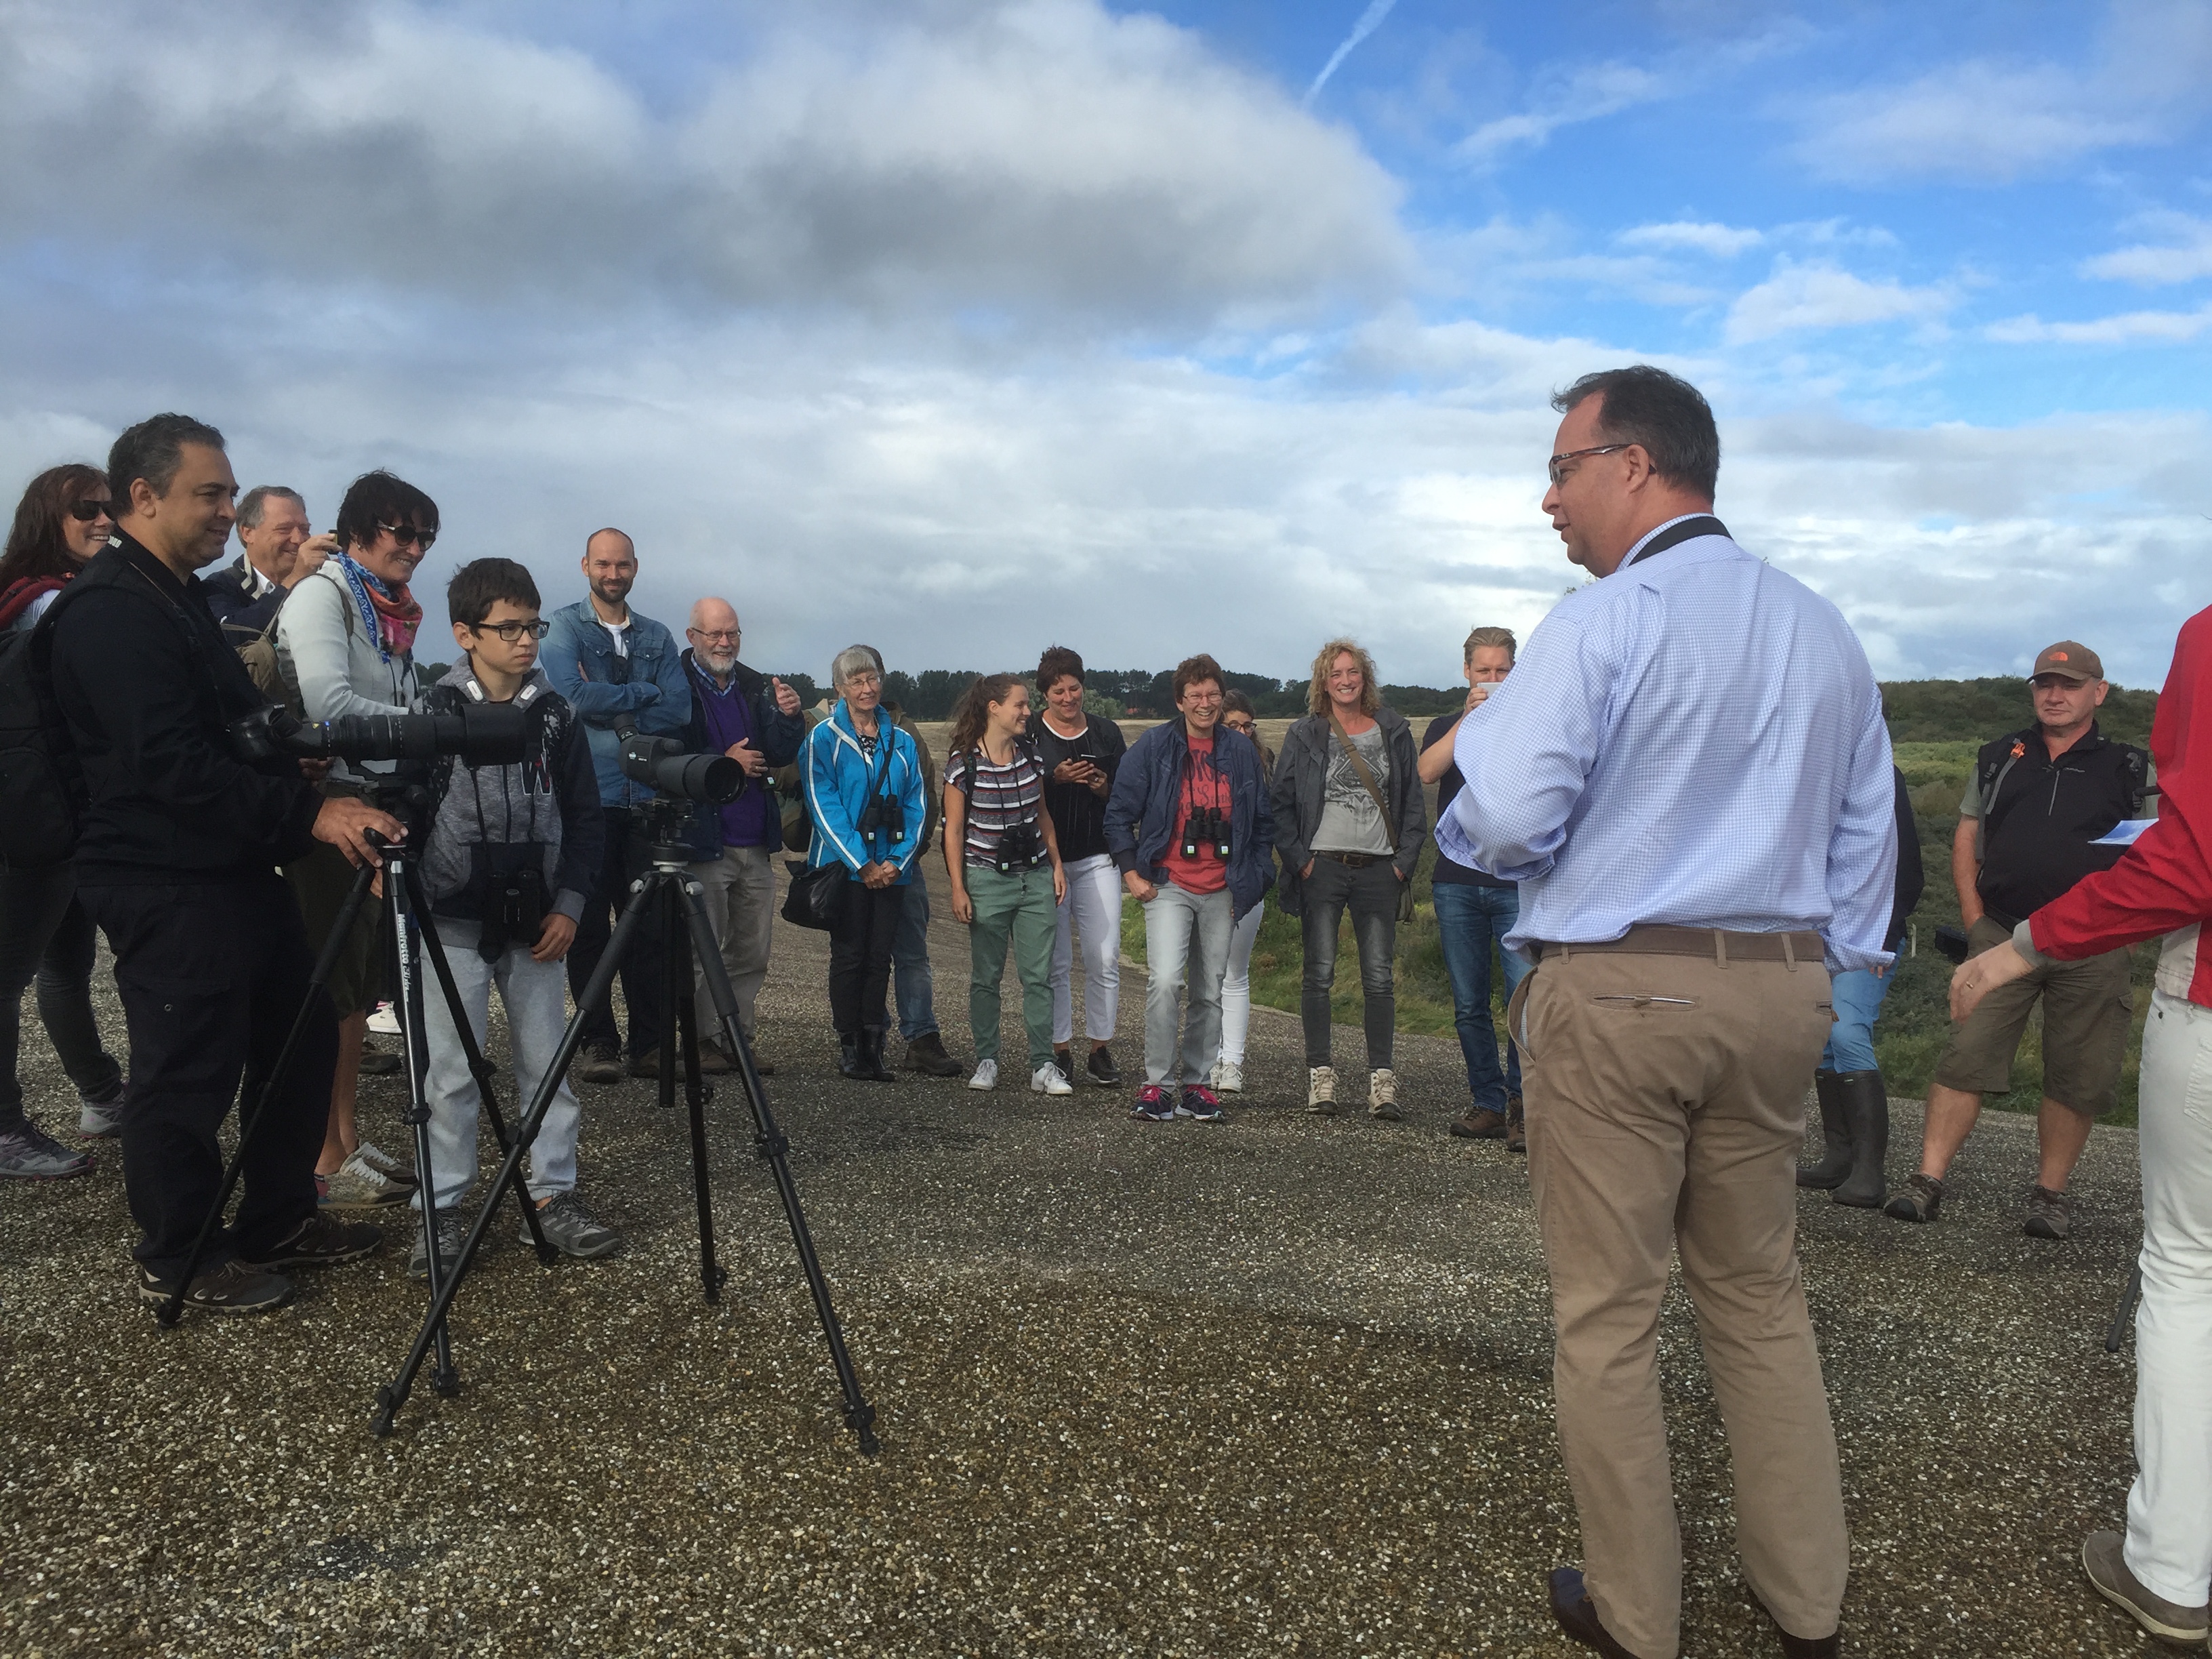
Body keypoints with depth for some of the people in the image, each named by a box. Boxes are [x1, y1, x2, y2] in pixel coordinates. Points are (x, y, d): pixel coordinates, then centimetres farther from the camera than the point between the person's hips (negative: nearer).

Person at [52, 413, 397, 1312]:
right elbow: (170, 763, -25)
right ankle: (177, 1263, 19)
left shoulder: (181, 599, 16)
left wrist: (308, 779, 11)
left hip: (237, 870, 10)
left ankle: (279, 1222, 30)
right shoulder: (110, 612, -16)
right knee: (186, 1077, 1)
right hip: (168, 890, -10)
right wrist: (306, 814, -26)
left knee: (303, 1038, 15)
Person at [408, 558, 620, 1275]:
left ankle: (555, 1197, 16)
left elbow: (583, 814, 7)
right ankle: (442, 1208, 12)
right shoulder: (435, 712, -2)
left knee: (547, 1062, 7)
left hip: (536, 920, 3)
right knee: (452, 1070, 1)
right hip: (456, 919, -3)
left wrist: (569, 903, -1)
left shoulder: (555, 714, 5)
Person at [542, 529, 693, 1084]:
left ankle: (650, 1044, 9)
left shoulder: (658, 637, 15)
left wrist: (608, 707, -7)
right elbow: (574, 695, -12)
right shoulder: (563, 627, 5)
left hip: (647, 798, 3)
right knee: (590, 926, 1)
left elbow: (679, 712, 1)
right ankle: (598, 1042, 8)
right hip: (587, 797, -3)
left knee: (650, 927, 3)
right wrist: (646, 693, -4)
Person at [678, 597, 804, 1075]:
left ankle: (739, 1038, 18)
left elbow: (781, 757, 6)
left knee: (752, 953, 10)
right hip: (704, 839, -6)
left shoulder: (756, 687, 13)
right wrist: (724, 764, -15)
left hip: (756, 844, 6)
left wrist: (788, 718, -11)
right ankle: (706, 1040, 10)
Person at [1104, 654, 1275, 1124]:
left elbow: (1263, 821, 16)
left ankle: (1196, 1084, 20)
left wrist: (1253, 878, 9)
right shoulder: (1153, 747, -1)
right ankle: (1157, 1084, -7)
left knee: (1210, 993, 8)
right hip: (1169, 886, -3)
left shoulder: (1242, 752, 9)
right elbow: (1119, 812, 1)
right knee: (1164, 981, -19)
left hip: (1222, 892, 4)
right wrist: (1131, 871, -6)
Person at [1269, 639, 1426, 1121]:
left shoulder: (1394, 732, 10)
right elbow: (1279, 801, 3)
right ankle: (1320, 1074, 6)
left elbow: (1413, 801, 11)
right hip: (1323, 867, -1)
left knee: (1379, 978, 0)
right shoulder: (1305, 735, 5)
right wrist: (1299, 859, -6)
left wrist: (1405, 860, 1)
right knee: (1319, 973, 0)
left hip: (1378, 869, 1)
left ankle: (1382, 1079, 4)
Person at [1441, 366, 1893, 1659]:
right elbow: (1866, 840, 14)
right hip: (1782, 991, 7)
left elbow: (1504, 824, -18)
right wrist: (1819, 982, 21)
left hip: (1615, 994, -6)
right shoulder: (1826, 630, 10)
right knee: (1763, 1295, 19)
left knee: (1609, 1314, 7)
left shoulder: (1602, 621, -12)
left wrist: (1473, 744, 3)